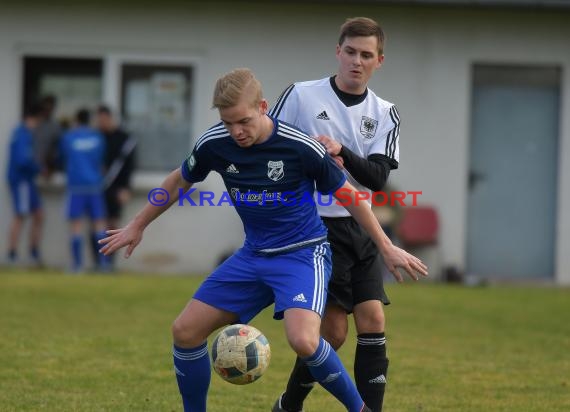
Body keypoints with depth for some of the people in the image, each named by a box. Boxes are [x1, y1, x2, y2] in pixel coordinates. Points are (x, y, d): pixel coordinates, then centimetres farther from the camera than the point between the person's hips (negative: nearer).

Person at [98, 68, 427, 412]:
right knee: (186, 331, -2)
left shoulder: (302, 147, -20)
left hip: (303, 253, -5)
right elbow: (180, 182, 13)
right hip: (254, 255, 6)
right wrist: (137, 226, 22)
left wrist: (387, 247, -1)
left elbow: (347, 194, -5)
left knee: (303, 340, -31)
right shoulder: (214, 144, -9)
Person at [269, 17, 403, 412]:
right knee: (333, 330, -8)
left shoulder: (385, 114, 5)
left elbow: (378, 177, -7)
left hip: (360, 230, 4)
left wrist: (342, 153, -23)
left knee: (373, 321, -6)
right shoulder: (301, 95, -4)